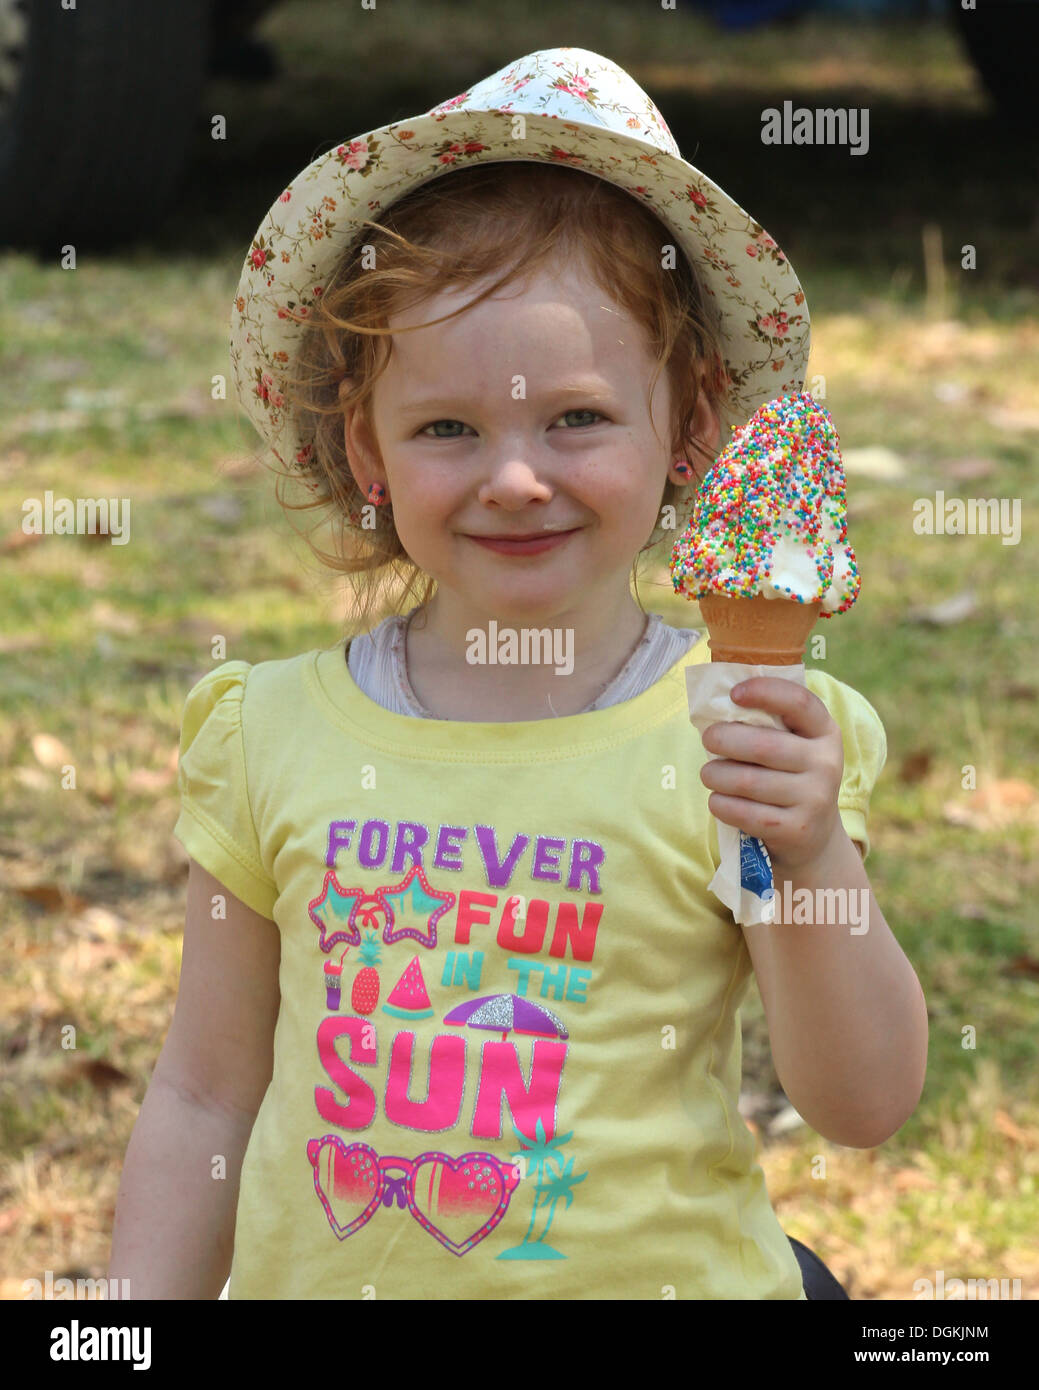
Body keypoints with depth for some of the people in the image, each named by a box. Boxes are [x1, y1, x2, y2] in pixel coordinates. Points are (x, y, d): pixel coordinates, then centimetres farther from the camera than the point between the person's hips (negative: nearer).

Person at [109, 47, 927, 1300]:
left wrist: (814, 861, -26)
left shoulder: (738, 740, -10)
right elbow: (204, 1101, 3)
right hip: (313, 1283, 2)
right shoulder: (276, 735, -4)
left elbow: (863, 1105, -13)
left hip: (647, 1281, -2)